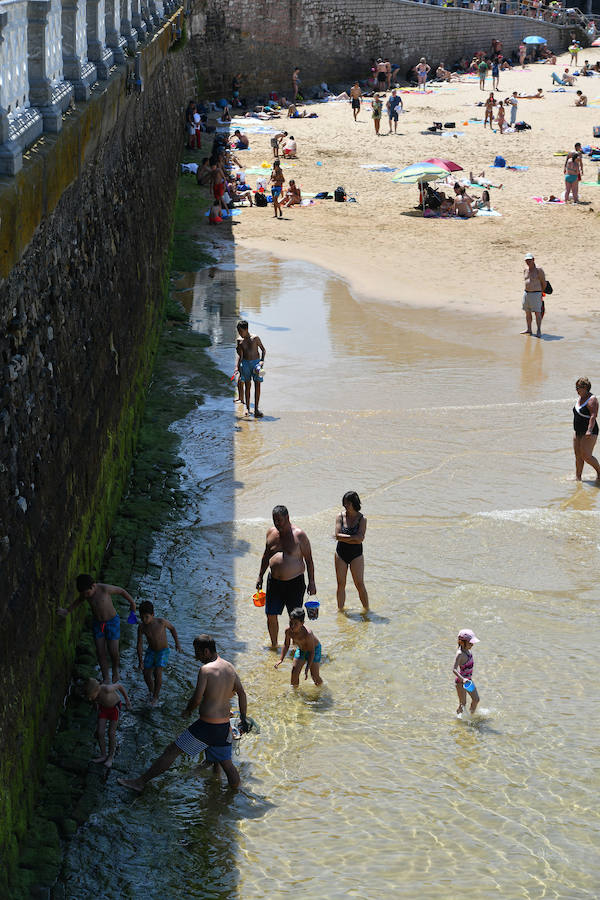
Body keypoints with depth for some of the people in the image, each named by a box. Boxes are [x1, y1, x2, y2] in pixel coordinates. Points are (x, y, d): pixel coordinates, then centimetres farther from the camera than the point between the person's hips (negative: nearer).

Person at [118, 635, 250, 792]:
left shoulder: (206, 669, -14)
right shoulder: (230, 668, 8)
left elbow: (197, 698, -17)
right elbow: (242, 693, 16)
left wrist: (188, 710, 3)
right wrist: (243, 719, 24)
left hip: (206, 725, -6)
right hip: (224, 726, 6)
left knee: (171, 751, 2)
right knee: (226, 763, 20)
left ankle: (141, 782, 7)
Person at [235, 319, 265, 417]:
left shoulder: (255, 338, -5)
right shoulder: (240, 342, 2)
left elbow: (263, 350, 1)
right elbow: (240, 356, 4)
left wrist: (262, 360, -12)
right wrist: (237, 367, -5)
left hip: (256, 362, -2)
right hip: (245, 363, 2)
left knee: (257, 385, -6)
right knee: (247, 385, 4)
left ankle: (256, 409, -5)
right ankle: (247, 408, 12)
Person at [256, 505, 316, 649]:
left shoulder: (299, 535, -10)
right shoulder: (271, 533, 4)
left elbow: (309, 560, -5)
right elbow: (266, 556, 18)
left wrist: (311, 582, -7)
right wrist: (260, 576, 18)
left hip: (295, 583, -4)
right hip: (274, 582, 4)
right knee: (271, 615, 6)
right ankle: (274, 644, 24)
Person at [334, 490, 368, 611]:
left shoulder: (362, 519, -9)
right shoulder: (340, 516, -2)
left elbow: (360, 539, -19)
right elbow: (338, 535, -12)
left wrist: (343, 538, -16)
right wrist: (352, 537, -18)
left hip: (356, 555, -2)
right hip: (341, 554, 2)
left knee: (360, 584, -1)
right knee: (341, 584, 7)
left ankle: (367, 609, 11)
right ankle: (340, 609, 18)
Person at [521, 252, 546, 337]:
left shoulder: (539, 270, -10)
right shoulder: (526, 270, 10)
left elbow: (544, 283, -3)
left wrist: (541, 292, 8)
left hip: (536, 294, -7)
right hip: (526, 293, 7)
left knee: (537, 312, -6)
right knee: (527, 312, 12)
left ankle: (539, 331, -3)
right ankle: (529, 329, 22)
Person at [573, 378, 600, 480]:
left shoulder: (592, 400, -15)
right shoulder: (579, 398, 12)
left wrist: (589, 430, -36)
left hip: (589, 433, -9)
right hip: (578, 432, 9)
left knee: (586, 456, -12)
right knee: (578, 456, 6)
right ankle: (578, 478, 10)